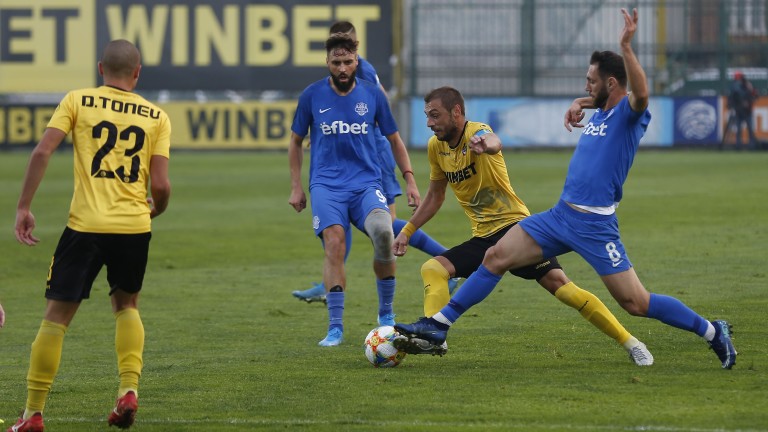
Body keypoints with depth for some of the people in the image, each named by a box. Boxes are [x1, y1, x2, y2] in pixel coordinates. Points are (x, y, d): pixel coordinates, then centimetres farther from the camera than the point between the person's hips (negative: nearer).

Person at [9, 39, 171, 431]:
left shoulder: (77, 101, 4)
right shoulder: (156, 117, 7)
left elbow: (42, 152, -7)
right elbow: (160, 185, 1)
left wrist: (23, 207, -3)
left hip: (85, 226, -2)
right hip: (135, 225, 2)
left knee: (57, 316, 4)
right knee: (126, 305, 25)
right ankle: (129, 389, 8)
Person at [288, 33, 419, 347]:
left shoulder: (372, 95, 6)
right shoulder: (312, 96, 4)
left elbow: (394, 140, 16)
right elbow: (296, 141, 16)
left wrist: (410, 181, 9)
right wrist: (296, 187, 10)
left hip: (366, 182, 0)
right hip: (326, 185, 0)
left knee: (383, 231, -27)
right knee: (334, 243, -22)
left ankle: (386, 314, -8)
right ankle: (335, 327, -15)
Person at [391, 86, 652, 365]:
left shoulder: (476, 132, -14)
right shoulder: (436, 147, 7)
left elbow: (493, 143, -41)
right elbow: (435, 196, 23)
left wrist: (486, 145, -65)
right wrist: (406, 231, 18)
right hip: (483, 238, 7)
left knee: (559, 285, -18)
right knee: (432, 269, -13)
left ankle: (631, 344, -14)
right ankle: (432, 339, -26)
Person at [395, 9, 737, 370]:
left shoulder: (629, 114, -10)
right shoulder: (598, 113, 14)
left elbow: (640, 94, -37)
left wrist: (626, 48, -44)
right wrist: (578, 105, 21)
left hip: (595, 225, -8)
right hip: (560, 215, 8)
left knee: (636, 303, -8)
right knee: (496, 257, 2)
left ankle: (713, 332, 8)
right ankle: (438, 325, 6)